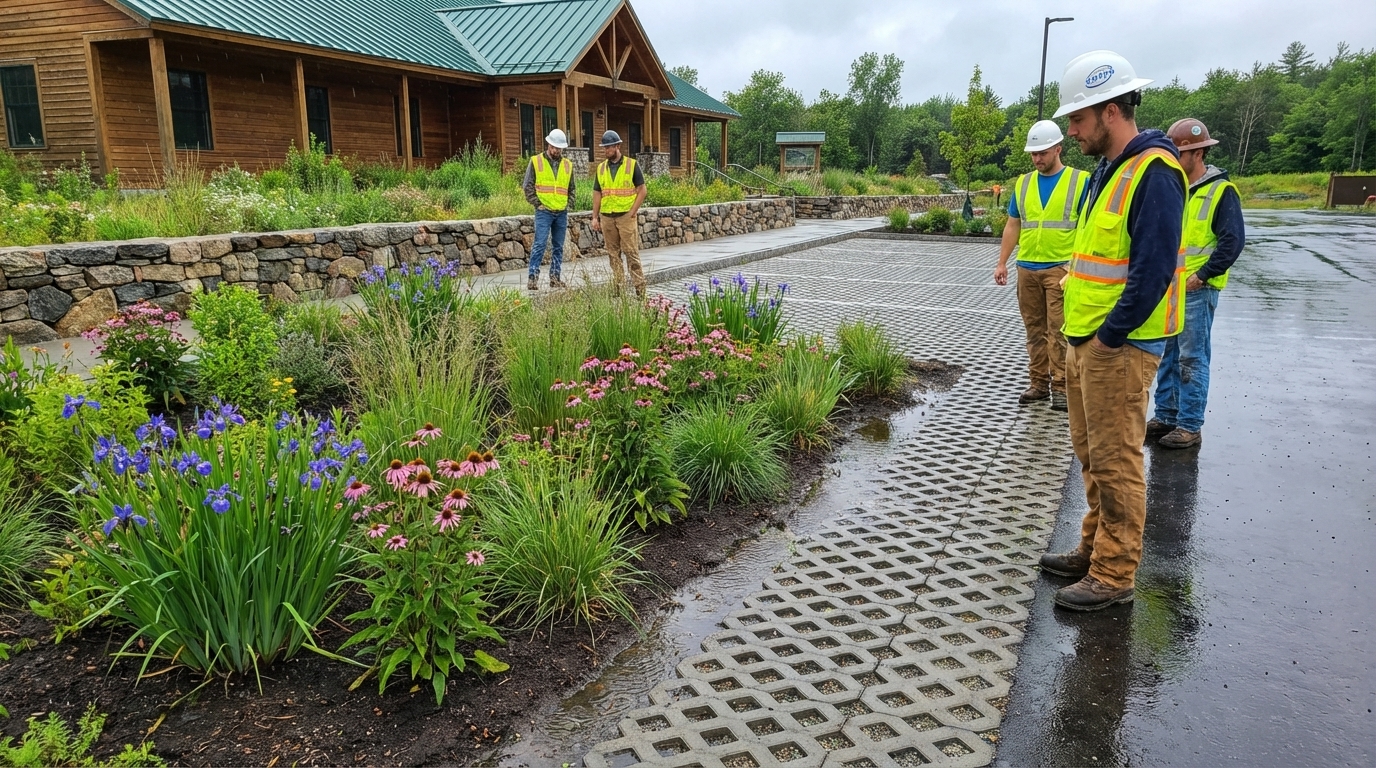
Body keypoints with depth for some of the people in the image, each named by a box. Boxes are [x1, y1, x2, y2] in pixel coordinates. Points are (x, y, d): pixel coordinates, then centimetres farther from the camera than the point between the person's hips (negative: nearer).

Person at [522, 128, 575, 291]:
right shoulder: (536, 162, 0)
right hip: (544, 212, -4)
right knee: (540, 244, -10)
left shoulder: (567, 165, 11)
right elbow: (528, 186, 0)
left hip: (562, 213, 4)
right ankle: (532, 277, -8)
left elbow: (571, 189, 20)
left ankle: (555, 277, 15)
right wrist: (537, 204, -7)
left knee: (558, 247, 8)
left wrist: (568, 204, 6)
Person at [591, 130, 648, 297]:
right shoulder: (601, 168, 11)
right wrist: (595, 217, 6)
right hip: (607, 217, 4)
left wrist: (632, 213, -10)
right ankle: (617, 288, 13)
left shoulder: (632, 164, -1)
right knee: (613, 253, 7)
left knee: (631, 252, -7)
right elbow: (597, 194, 13)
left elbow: (642, 190, -2)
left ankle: (640, 288, -4)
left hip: (626, 216, -4)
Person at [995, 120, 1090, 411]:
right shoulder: (1022, 183, 10)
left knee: (1058, 330, -5)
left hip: (1061, 268, -4)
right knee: (1035, 329, 9)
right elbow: (1012, 226, 14)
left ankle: (1061, 387, 3)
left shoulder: (1079, 180, -1)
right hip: (1027, 268, 4)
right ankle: (1039, 383, 18)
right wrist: (1002, 263, 9)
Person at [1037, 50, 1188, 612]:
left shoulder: (1152, 172, -16)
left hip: (1118, 346, -10)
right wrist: (1081, 332, 12)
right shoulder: (1108, 170, 15)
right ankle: (1095, 550, 32)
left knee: (1115, 461, -1)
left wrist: (1109, 336, -17)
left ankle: (1115, 577, 10)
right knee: (1091, 453, 17)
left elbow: (1152, 270, -23)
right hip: (1085, 339, 10)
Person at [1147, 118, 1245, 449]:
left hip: (1197, 290, -6)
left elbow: (1233, 241, -12)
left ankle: (1190, 426, 7)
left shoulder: (1221, 191, -8)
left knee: (1191, 359, -1)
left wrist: (1201, 276, -15)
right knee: (1166, 356, 12)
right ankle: (1166, 416, 22)